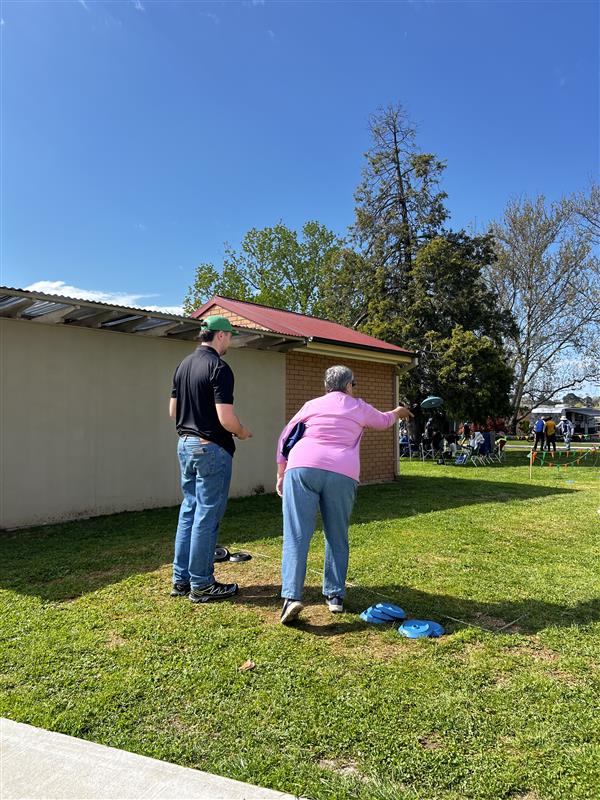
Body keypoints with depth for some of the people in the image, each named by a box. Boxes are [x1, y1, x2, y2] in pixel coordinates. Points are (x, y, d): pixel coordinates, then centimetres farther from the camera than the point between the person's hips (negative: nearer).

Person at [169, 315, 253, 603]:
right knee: (207, 517, 0)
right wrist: (243, 433, -3)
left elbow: (173, 410, 14)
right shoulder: (219, 368, -16)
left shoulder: (183, 365, 11)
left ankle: (181, 579, 23)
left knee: (188, 512, 15)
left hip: (185, 445, 9)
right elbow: (226, 418, -21)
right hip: (211, 449, -9)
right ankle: (201, 585, 11)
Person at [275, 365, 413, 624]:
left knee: (296, 536, -3)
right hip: (342, 475, 0)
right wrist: (397, 413, 59)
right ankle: (335, 596, 18)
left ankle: (291, 597, -13)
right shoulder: (359, 407, 17)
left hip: (302, 468, 0)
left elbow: (285, 438, 17)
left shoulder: (312, 405, 18)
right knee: (337, 537, 14)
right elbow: (383, 422, 37)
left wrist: (281, 473, 24)